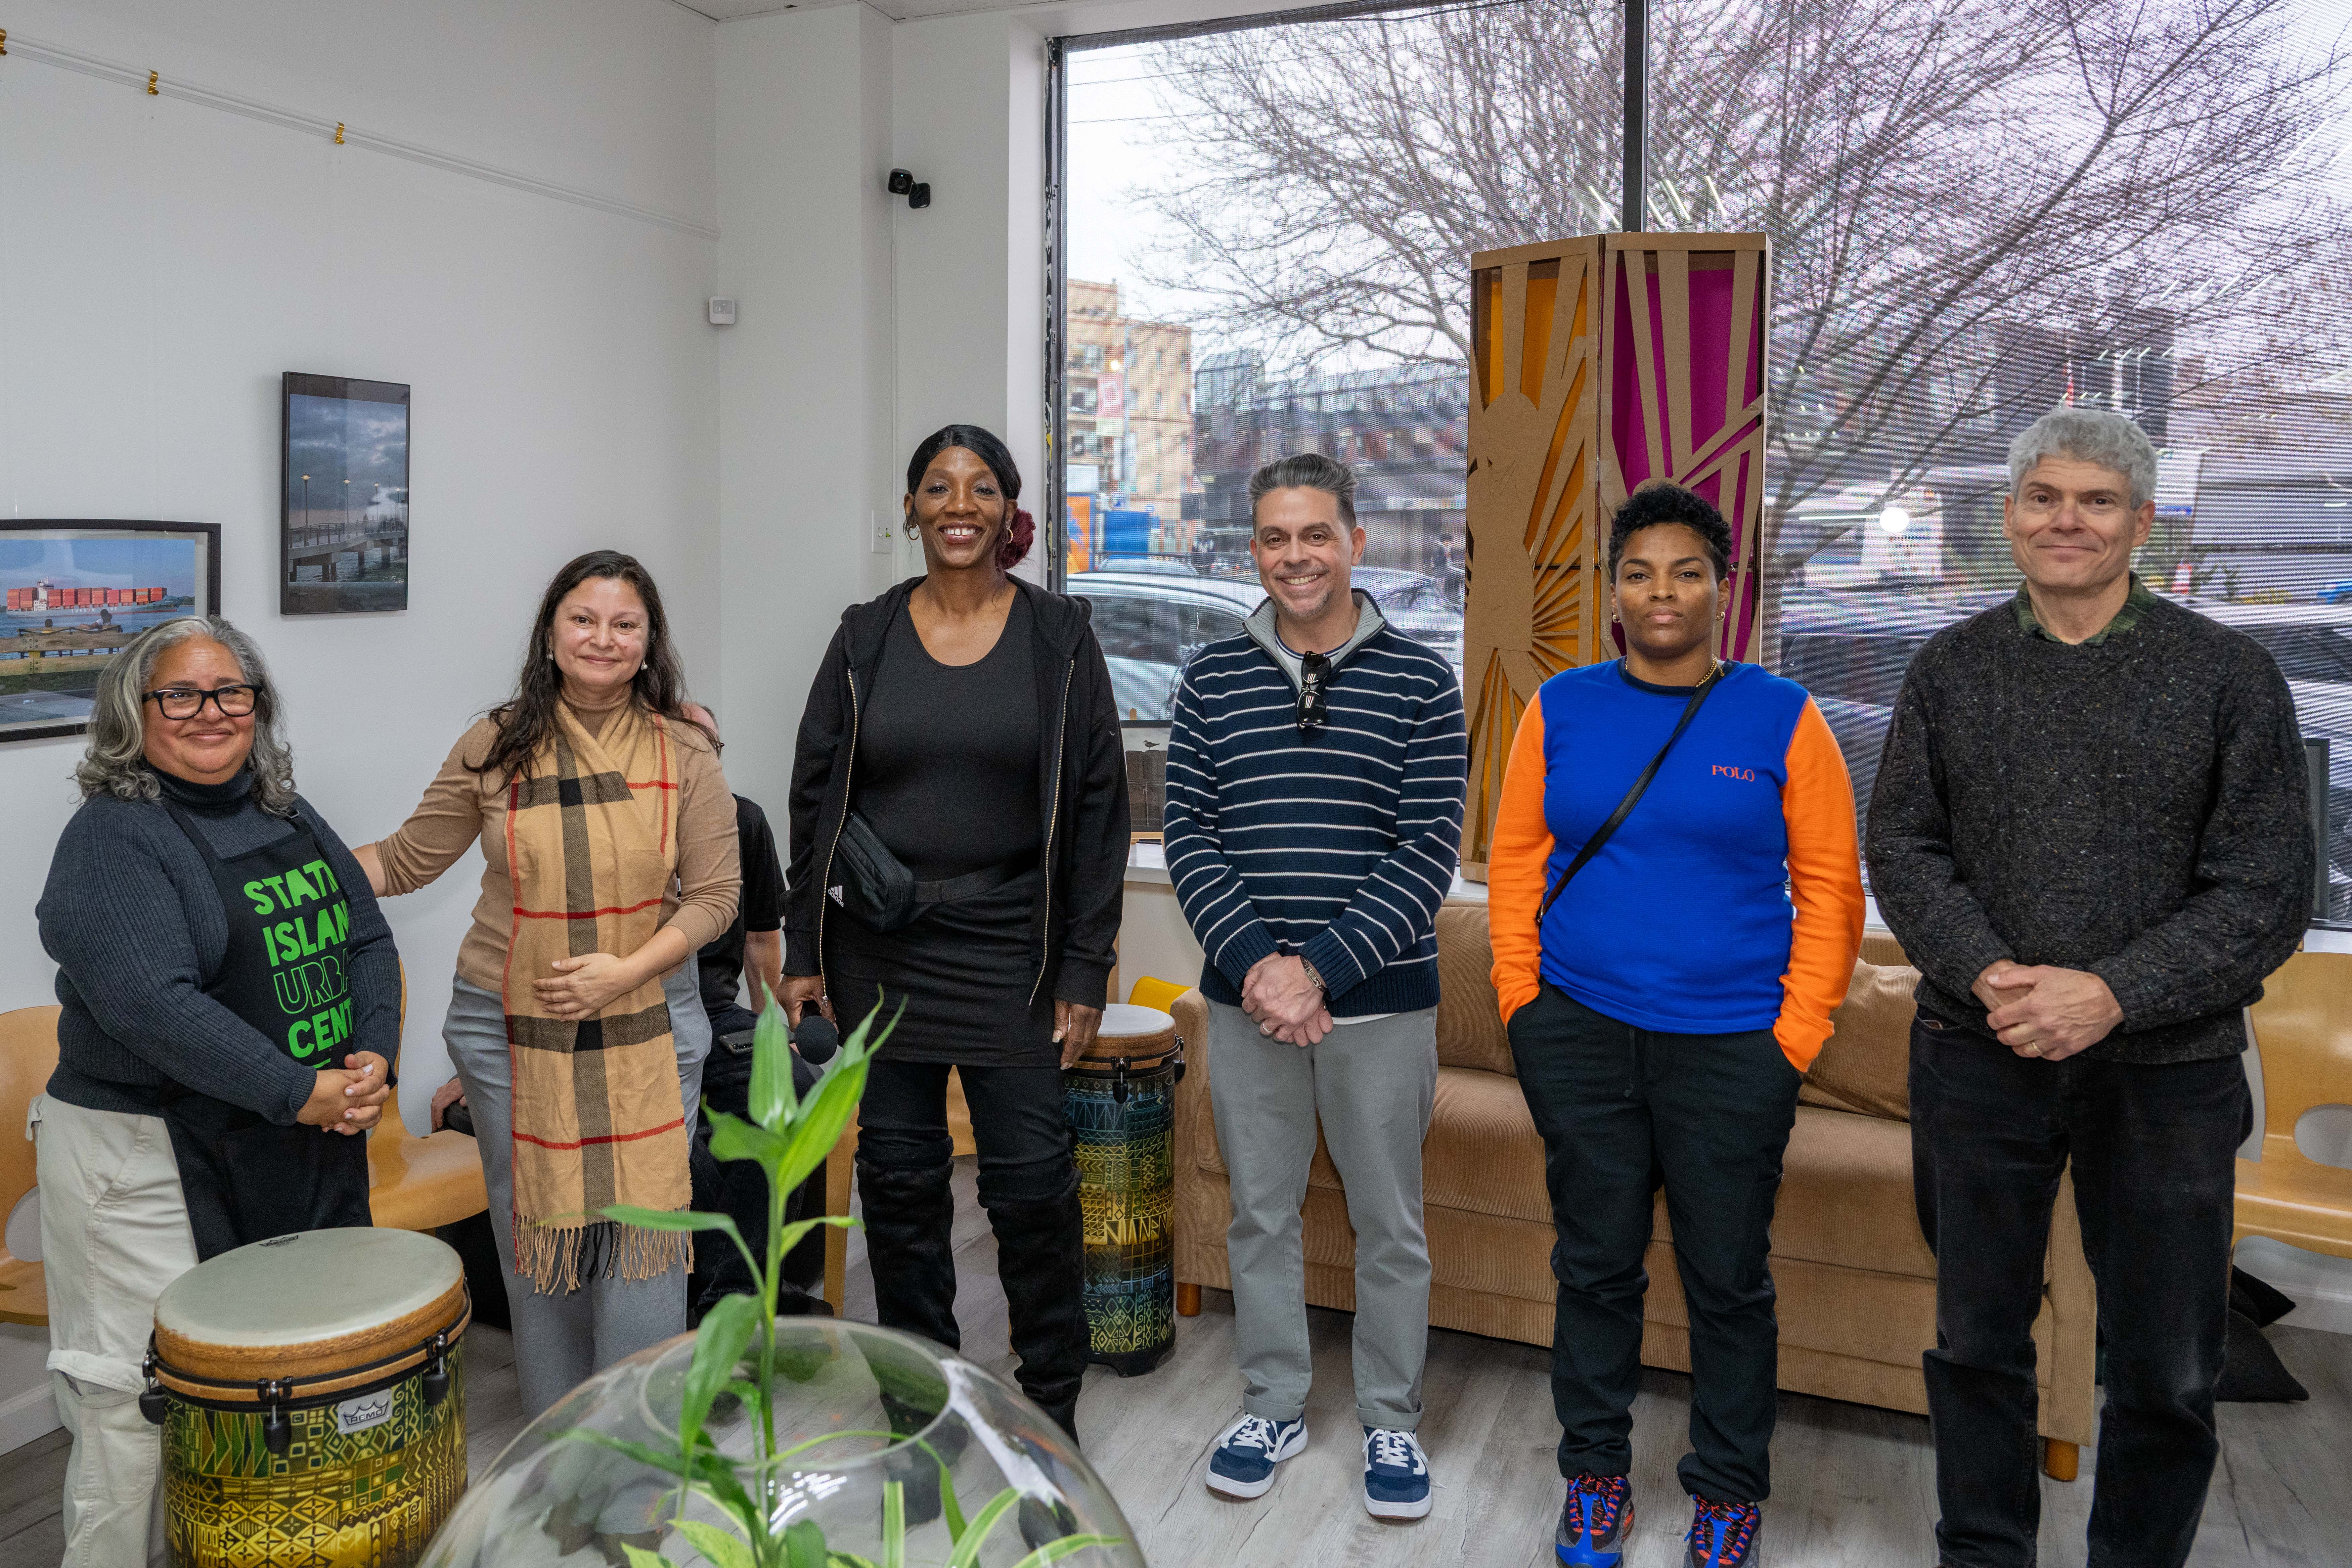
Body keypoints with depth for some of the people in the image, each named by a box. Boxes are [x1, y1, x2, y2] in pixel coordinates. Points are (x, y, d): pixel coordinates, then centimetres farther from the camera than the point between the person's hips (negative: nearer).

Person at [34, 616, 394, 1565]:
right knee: (140, 1410, -1)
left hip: (305, 1149, 7)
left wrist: (373, 1059, -8)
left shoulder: (289, 818, 11)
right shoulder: (112, 836, -11)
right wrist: (298, 1092, -22)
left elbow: (367, 943, 10)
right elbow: (153, 1002, -22)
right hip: (147, 1159, -6)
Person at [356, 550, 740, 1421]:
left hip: (649, 1026, -1)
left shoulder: (684, 752, -2)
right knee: (532, 1232, 10)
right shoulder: (496, 747, 0)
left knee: (643, 1231, -1)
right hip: (510, 1024, 1)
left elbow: (714, 894, -3)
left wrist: (625, 970, -15)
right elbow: (407, 860, 8)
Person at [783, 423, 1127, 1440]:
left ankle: (1050, 1408, 19)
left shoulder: (1059, 639, 0)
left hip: (1010, 949, -2)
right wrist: (804, 952, 4)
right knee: (899, 1176, 10)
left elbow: (1098, 806, -1)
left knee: (1032, 1181, -1)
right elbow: (814, 798, 8)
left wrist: (1085, 970, -5)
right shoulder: (866, 638, 4)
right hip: (881, 948, 2)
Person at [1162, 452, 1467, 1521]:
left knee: (1390, 1223, 11)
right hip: (1246, 998, 2)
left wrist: (1319, 969, -17)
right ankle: (1273, 1408, 32)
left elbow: (1429, 851, -9)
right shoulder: (1212, 679, 3)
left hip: (1382, 1000, -2)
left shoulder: (1419, 681, -3)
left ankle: (1392, 1421, 29)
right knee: (1260, 1214, 14)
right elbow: (1188, 835, -1)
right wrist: (1257, 962, -15)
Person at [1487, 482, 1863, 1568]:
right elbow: (1515, 860, 7)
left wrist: (1796, 1033, -4)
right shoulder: (1560, 708, 3)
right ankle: (1596, 1473, 32)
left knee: (1728, 1277, 10)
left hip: (1731, 1047, -1)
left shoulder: (1781, 717, -1)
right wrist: (1521, 1000, 1)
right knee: (1595, 1262, 13)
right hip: (1577, 1033, 2)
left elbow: (1830, 883, 0)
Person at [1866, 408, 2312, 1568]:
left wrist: (2112, 994, -18)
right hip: (1977, 1057, 2)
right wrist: (1989, 976, -16)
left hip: (2168, 1068, -1)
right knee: (1976, 1339, 15)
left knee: (2168, 1370, 12)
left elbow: (2267, 893, -7)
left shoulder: (2230, 675, -3)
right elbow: (1901, 846, 0)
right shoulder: (1952, 669, 3)